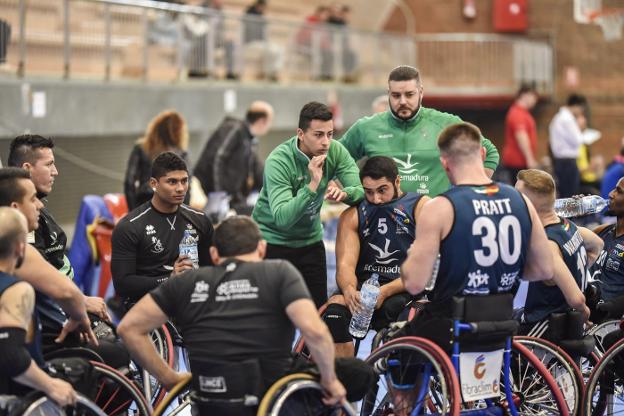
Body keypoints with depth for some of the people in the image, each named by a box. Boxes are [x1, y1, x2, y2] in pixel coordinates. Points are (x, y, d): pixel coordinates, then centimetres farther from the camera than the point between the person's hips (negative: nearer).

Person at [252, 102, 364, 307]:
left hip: (310, 239, 4)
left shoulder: (335, 151, -10)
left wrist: (343, 193, -36)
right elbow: (281, 218, -33)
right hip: (273, 241, -4)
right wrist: (312, 186, -41)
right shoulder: (279, 161, -24)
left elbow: (363, 190, -14)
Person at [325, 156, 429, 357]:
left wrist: (385, 292, -22)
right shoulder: (352, 215, 12)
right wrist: (349, 290, -26)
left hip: (406, 290, -3)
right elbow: (345, 264, -1)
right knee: (336, 307, -29)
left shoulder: (421, 206, 1)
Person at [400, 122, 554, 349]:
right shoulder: (520, 201, 0)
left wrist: (412, 256, 5)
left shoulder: (439, 209, -14)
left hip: (447, 330, -5)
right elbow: (545, 270, 7)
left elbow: (414, 283, -16)